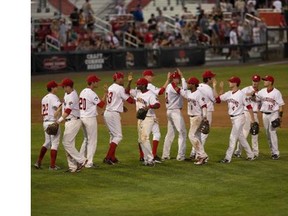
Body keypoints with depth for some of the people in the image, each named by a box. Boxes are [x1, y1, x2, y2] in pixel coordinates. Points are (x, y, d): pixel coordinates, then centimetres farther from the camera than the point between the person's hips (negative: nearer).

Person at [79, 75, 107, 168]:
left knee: (86, 139, 20)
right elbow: (101, 105, -15)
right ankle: (89, 162, 0)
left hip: (82, 117, 9)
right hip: (90, 118, -9)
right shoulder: (91, 94, -17)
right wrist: (105, 93, -8)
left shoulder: (83, 92, 11)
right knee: (92, 140, -1)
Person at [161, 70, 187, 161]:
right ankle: (180, 155, -9)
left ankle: (165, 155, 16)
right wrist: (182, 76, -19)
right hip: (175, 111, -10)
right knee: (182, 132, -6)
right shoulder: (173, 86, -15)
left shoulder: (169, 87, 14)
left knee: (170, 133, 14)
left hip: (170, 111, 10)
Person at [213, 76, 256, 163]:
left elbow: (248, 106, -14)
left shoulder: (241, 94, -15)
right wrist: (214, 87, -1)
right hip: (233, 118, 8)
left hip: (239, 118, -8)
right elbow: (217, 99, 4)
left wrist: (252, 119, -15)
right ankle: (250, 155, 24)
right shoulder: (228, 94, 6)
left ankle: (228, 158, -6)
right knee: (240, 137, 14)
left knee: (233, 137, -8)